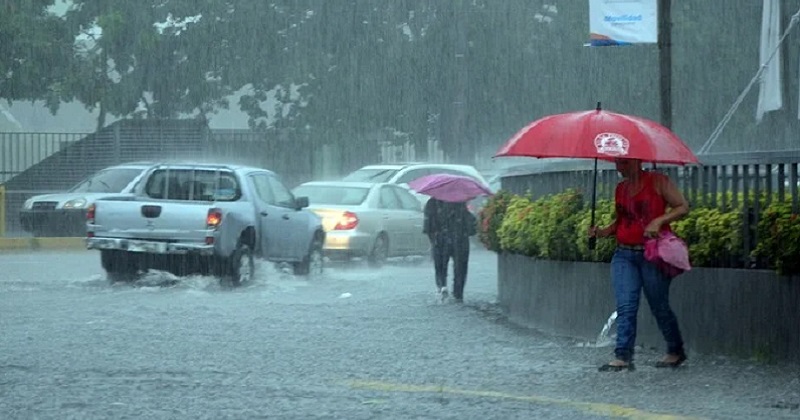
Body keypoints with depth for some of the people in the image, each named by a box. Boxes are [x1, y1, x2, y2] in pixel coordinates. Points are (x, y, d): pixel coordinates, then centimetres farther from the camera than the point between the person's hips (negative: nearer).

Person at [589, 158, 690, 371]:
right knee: (625, 307, -5)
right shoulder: (621, 188, 15)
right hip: (624, 255, 5)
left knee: (659, 306, 3)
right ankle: (623, 356, -8)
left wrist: (659, 221, -17)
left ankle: (676, 351, 20)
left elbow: (683, 207, -4)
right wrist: (603, 231, 6)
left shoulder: (658, 182, -3)